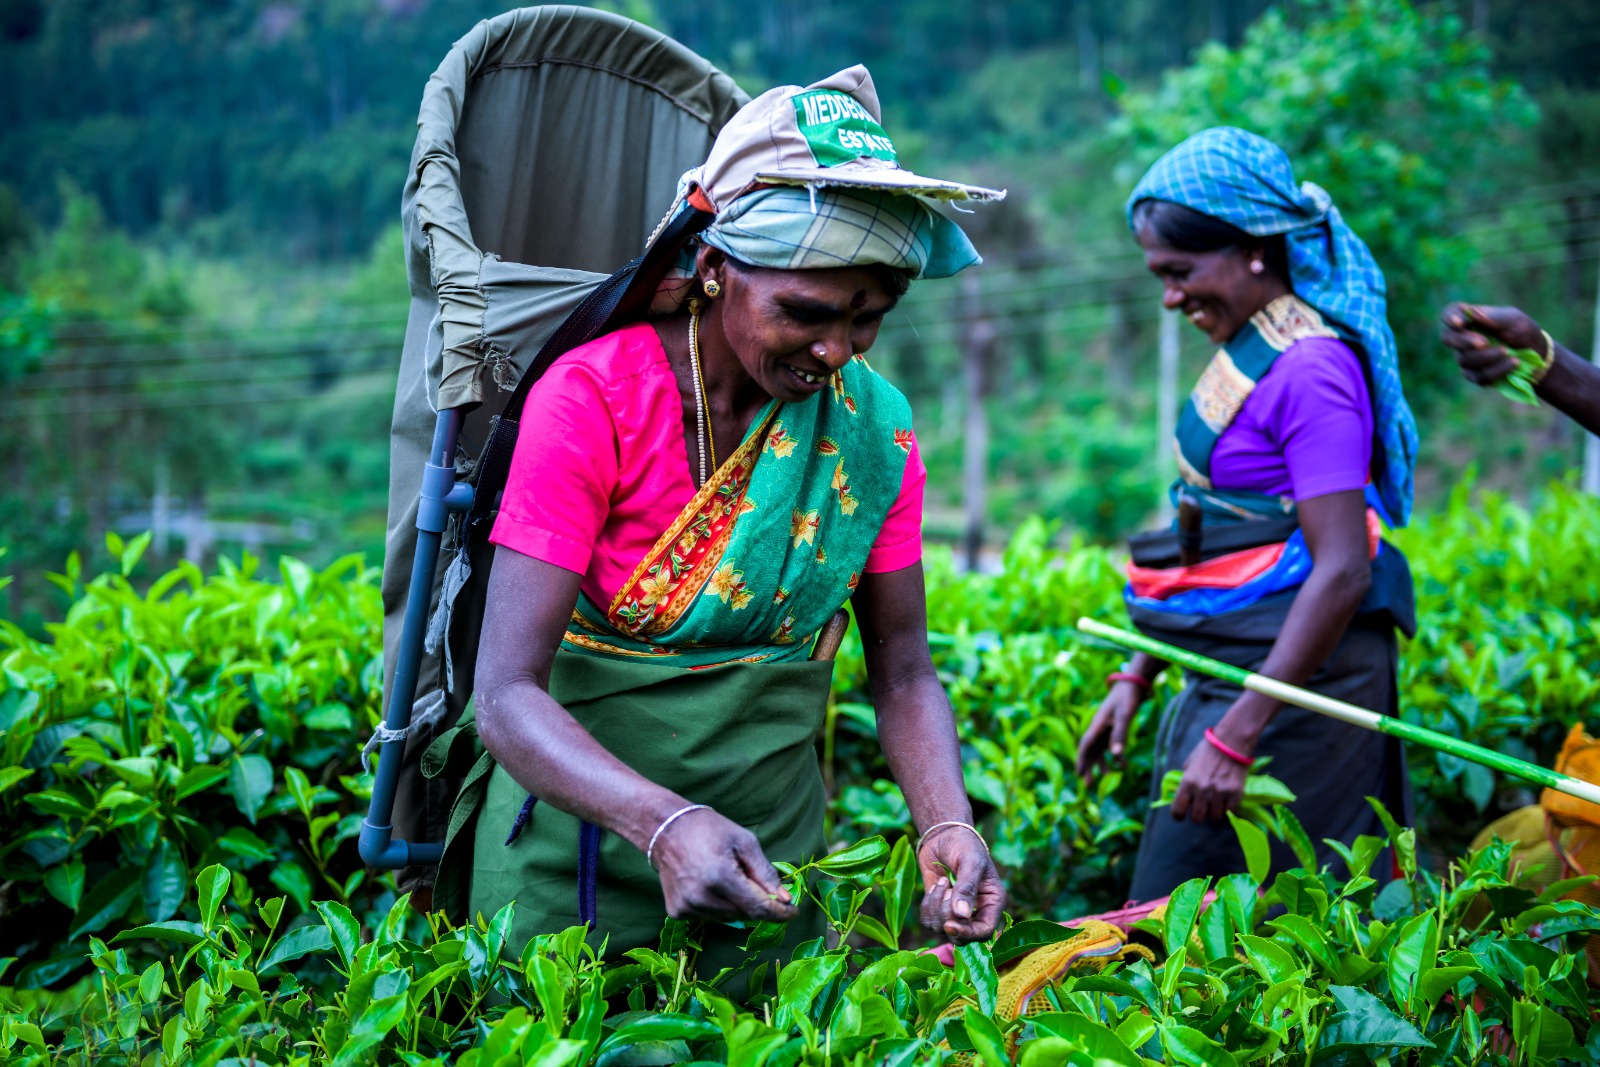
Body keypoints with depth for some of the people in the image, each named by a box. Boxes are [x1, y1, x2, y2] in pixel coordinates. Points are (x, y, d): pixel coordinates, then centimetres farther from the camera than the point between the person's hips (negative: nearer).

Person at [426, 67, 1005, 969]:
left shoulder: (873, 427, -7)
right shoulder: (591, 401, -19)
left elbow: (904, 673, -2)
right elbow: (507, 693, -25)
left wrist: (949, 825, -21)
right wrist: (662, 822, -41)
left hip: (773, 831, 4)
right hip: (584, 820, -3)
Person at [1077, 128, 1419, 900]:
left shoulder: (1308, 369, -15)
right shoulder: (1247, 356, 13)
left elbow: (1343, 572, -22)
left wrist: (1235, 735, -24)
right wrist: (1137, 675, 18)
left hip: (1294, 684, -9)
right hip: (1231, 676, 9)